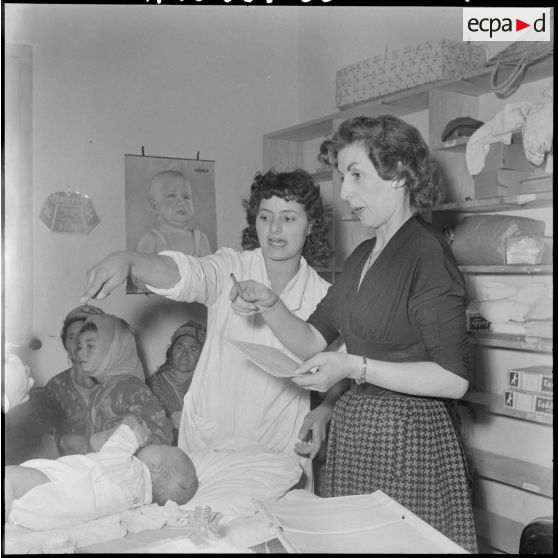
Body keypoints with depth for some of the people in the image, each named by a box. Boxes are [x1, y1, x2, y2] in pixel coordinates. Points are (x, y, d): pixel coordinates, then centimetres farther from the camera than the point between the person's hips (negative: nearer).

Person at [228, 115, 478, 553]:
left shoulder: (428, 254, -15)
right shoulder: (363, 256, 11)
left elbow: (455, 380, -19)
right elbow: (311, 342, 8)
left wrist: (354, 368, -22)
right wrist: (268, 305, -9)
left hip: (408, 439, -7)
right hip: (353, 432, 7)